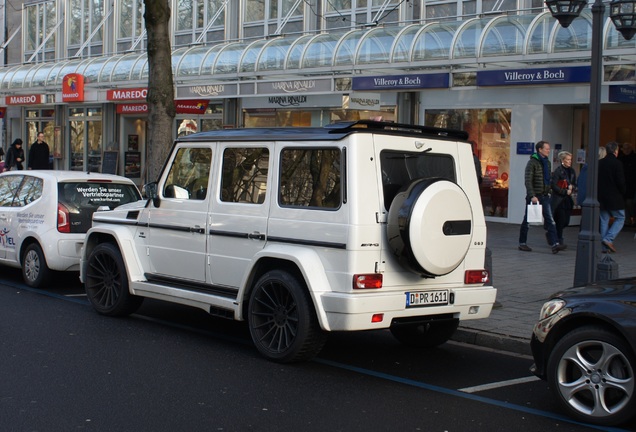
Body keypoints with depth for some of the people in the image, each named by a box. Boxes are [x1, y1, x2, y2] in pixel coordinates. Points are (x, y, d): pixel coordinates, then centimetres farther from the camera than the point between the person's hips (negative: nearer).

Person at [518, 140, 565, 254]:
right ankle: (522, 243, 17)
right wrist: (532, 196, -24)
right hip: (534, 196, -6)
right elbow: (528, 181, -17)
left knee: (550, 220, -5)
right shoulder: (532, 162, -11)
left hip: (544, 196, 6)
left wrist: (548, 191, 12)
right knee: (528, 220, 5)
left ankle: (554, 244, -10)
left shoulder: (547, 162, 12)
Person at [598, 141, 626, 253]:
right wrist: (623, 193, 3)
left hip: (601, 197, 6)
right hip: (615, 198, -6)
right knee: (620, 218, 8)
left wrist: (600, 193, 14)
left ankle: (605, 246, 9)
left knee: (604, 220, 10)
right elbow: (621, 182, -14)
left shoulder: (600, 163, 5)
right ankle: (609, 239, -8)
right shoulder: (617, 163, -12)